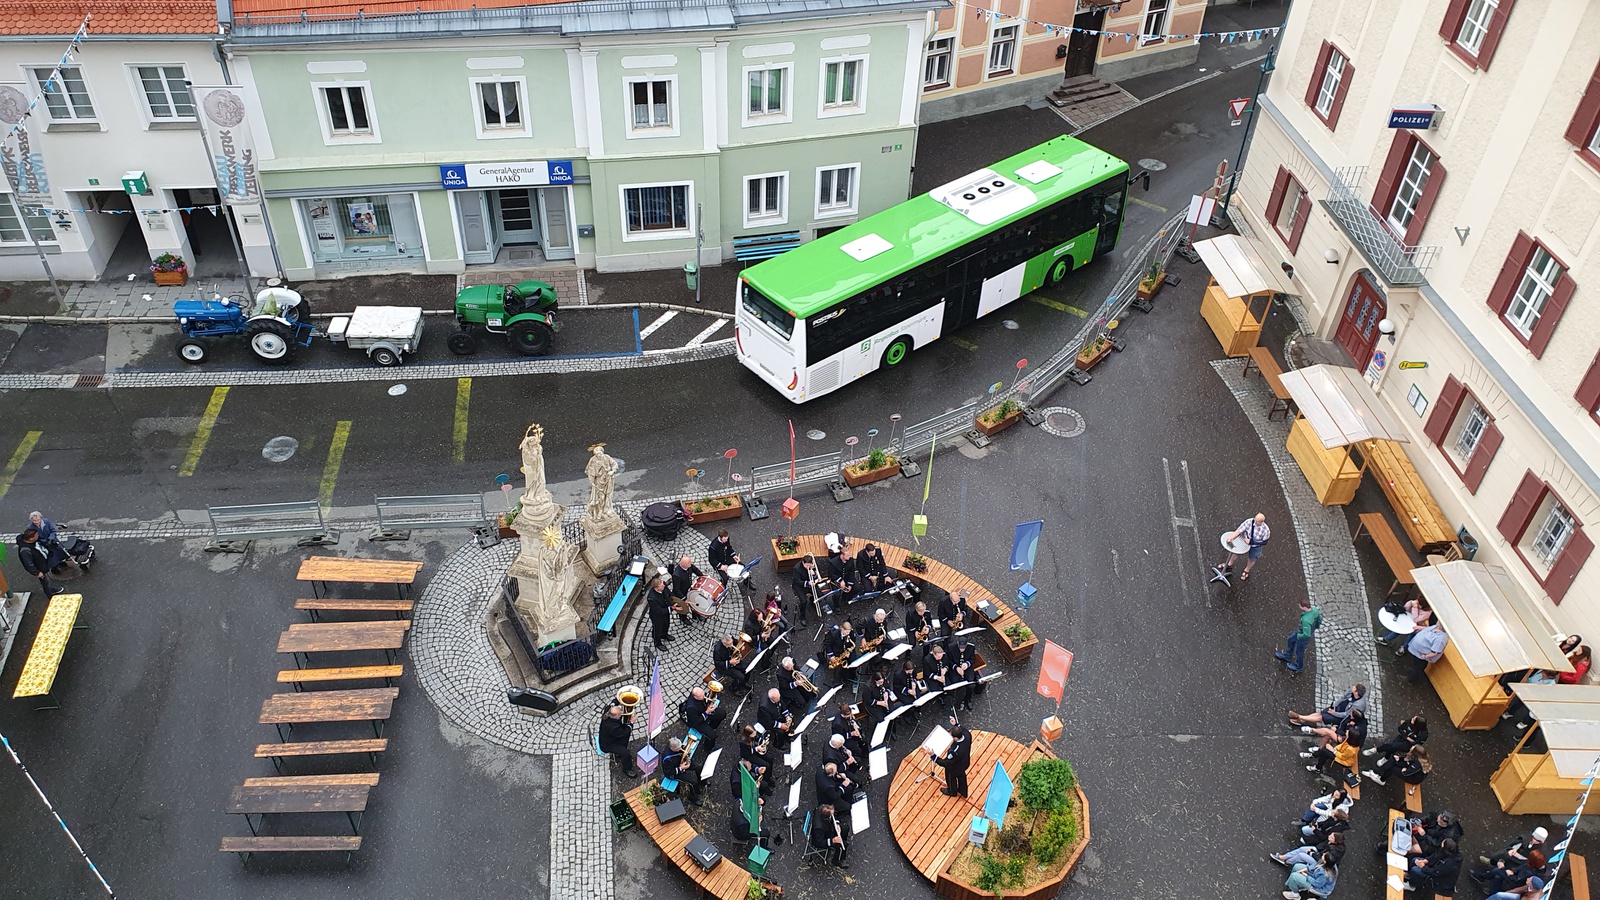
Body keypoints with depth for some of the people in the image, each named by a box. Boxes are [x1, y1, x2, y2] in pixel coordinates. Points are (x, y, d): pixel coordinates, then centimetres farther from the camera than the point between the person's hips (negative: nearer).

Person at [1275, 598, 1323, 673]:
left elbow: (1307, 634, -38)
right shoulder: (1315, 610, -24)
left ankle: (1298, 666, 53)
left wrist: (1298, 636, -17)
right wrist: (1316, 627, 15)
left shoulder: (1306, 620, -47)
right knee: (1291, 640, 30)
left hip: (1303, 637, -7)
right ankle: (1287, 657, 57)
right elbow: (1319, 619, -4)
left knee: (1299, 651, 23)